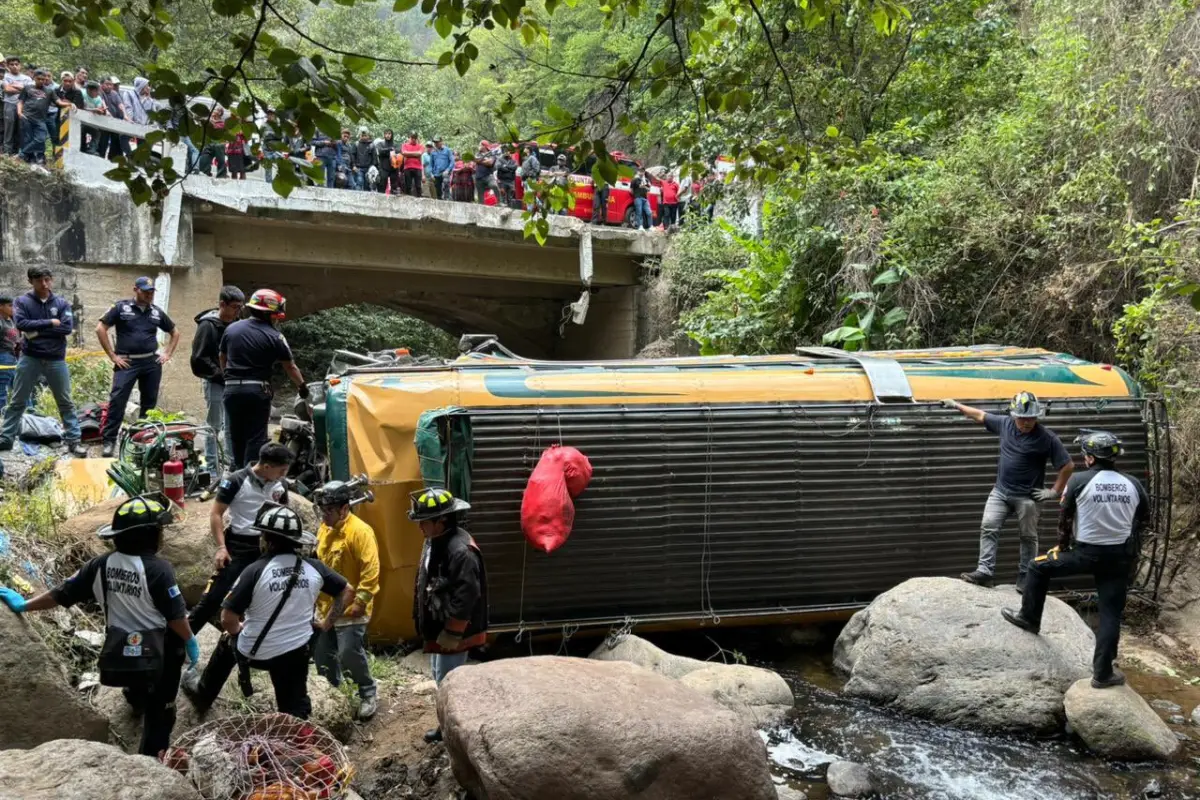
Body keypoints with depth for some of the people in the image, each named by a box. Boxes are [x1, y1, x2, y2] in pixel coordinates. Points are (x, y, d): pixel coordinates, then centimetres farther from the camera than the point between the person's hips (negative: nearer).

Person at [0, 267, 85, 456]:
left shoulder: (62, 303, 3)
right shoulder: (22, 301, 0)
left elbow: (68, 327, -10)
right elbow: (21, 324, -15)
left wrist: (37, 330, -13)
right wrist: (50, 323, -15)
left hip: (56, 360, 1)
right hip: (29, 359, -1)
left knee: (66, 402, 5)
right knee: (17, 402, 7)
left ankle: (73, 441, 10)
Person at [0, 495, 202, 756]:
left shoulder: (101, 565, -7)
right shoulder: (158, 569, -23)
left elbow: (63, 593, 1)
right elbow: (176, 616, -19)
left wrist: (23, 605, 16)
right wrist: (190, 641, -2)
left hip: (118, 652, 5)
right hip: (156, 653, -5)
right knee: (158, 713, 13)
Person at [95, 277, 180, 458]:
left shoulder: (157, 312, 11)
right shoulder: (121, 307, 0)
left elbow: (174, 333, 23)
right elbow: (100, 329, -3)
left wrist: (168, 354, 11)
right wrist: (112, 356, -6)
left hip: (152, 362, 4)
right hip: (127, 362, -4)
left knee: (150, 403, 9)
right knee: (117, 401, -11)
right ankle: (108, 441, -8)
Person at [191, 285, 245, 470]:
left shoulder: (235, 325, 9)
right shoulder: (207, 326, -10)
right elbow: (199, 359, -14)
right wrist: (221, 375, -17)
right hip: (215, 383, -6)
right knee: (214, 426, 1)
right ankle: (212, 467, 8)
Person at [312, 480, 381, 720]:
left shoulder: (360, 531, -18)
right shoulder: (324, 528, 8)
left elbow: (371, 570, -21)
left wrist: (360, 602, -21)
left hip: (349, 609, -8)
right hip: (325, 606, 8)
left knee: (350, 654, -8)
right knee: (322, 654, 14)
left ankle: (368, 696, 11)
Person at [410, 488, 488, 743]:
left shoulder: (461, 550, -27)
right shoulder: (433, 542, 5)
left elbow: (466, 597, -28)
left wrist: (452, 634, -23)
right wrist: (423, 621, 19)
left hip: (454, 632, -10)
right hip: (438, 628, 10)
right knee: (441, 679, 21)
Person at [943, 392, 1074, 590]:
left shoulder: (1046, 437, -15)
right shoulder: (1005, 424, -1)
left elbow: (1067, 466, -11)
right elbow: (981, 416, 15)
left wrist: (1055, 492, -9)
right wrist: (957, 405, 20)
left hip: (1026, 496, -4)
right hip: (1000, 491, 4)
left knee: (1028, 537, 6)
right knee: (988, 528, -5)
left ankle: (1024, 578, 16)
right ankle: (984, 571, -5)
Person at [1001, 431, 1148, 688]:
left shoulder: (1079, 480, -8)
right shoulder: (1133, 484, 1)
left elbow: (1065, 517, 0)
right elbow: (1144, 518, 13)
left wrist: (1062, 546, 16)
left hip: (1086, 553, -3)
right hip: (1121, 557, 3)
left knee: (1039, 567, 19)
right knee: (1111, 614, 8)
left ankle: (1029, 617, 29)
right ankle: (1103, 673, 11)